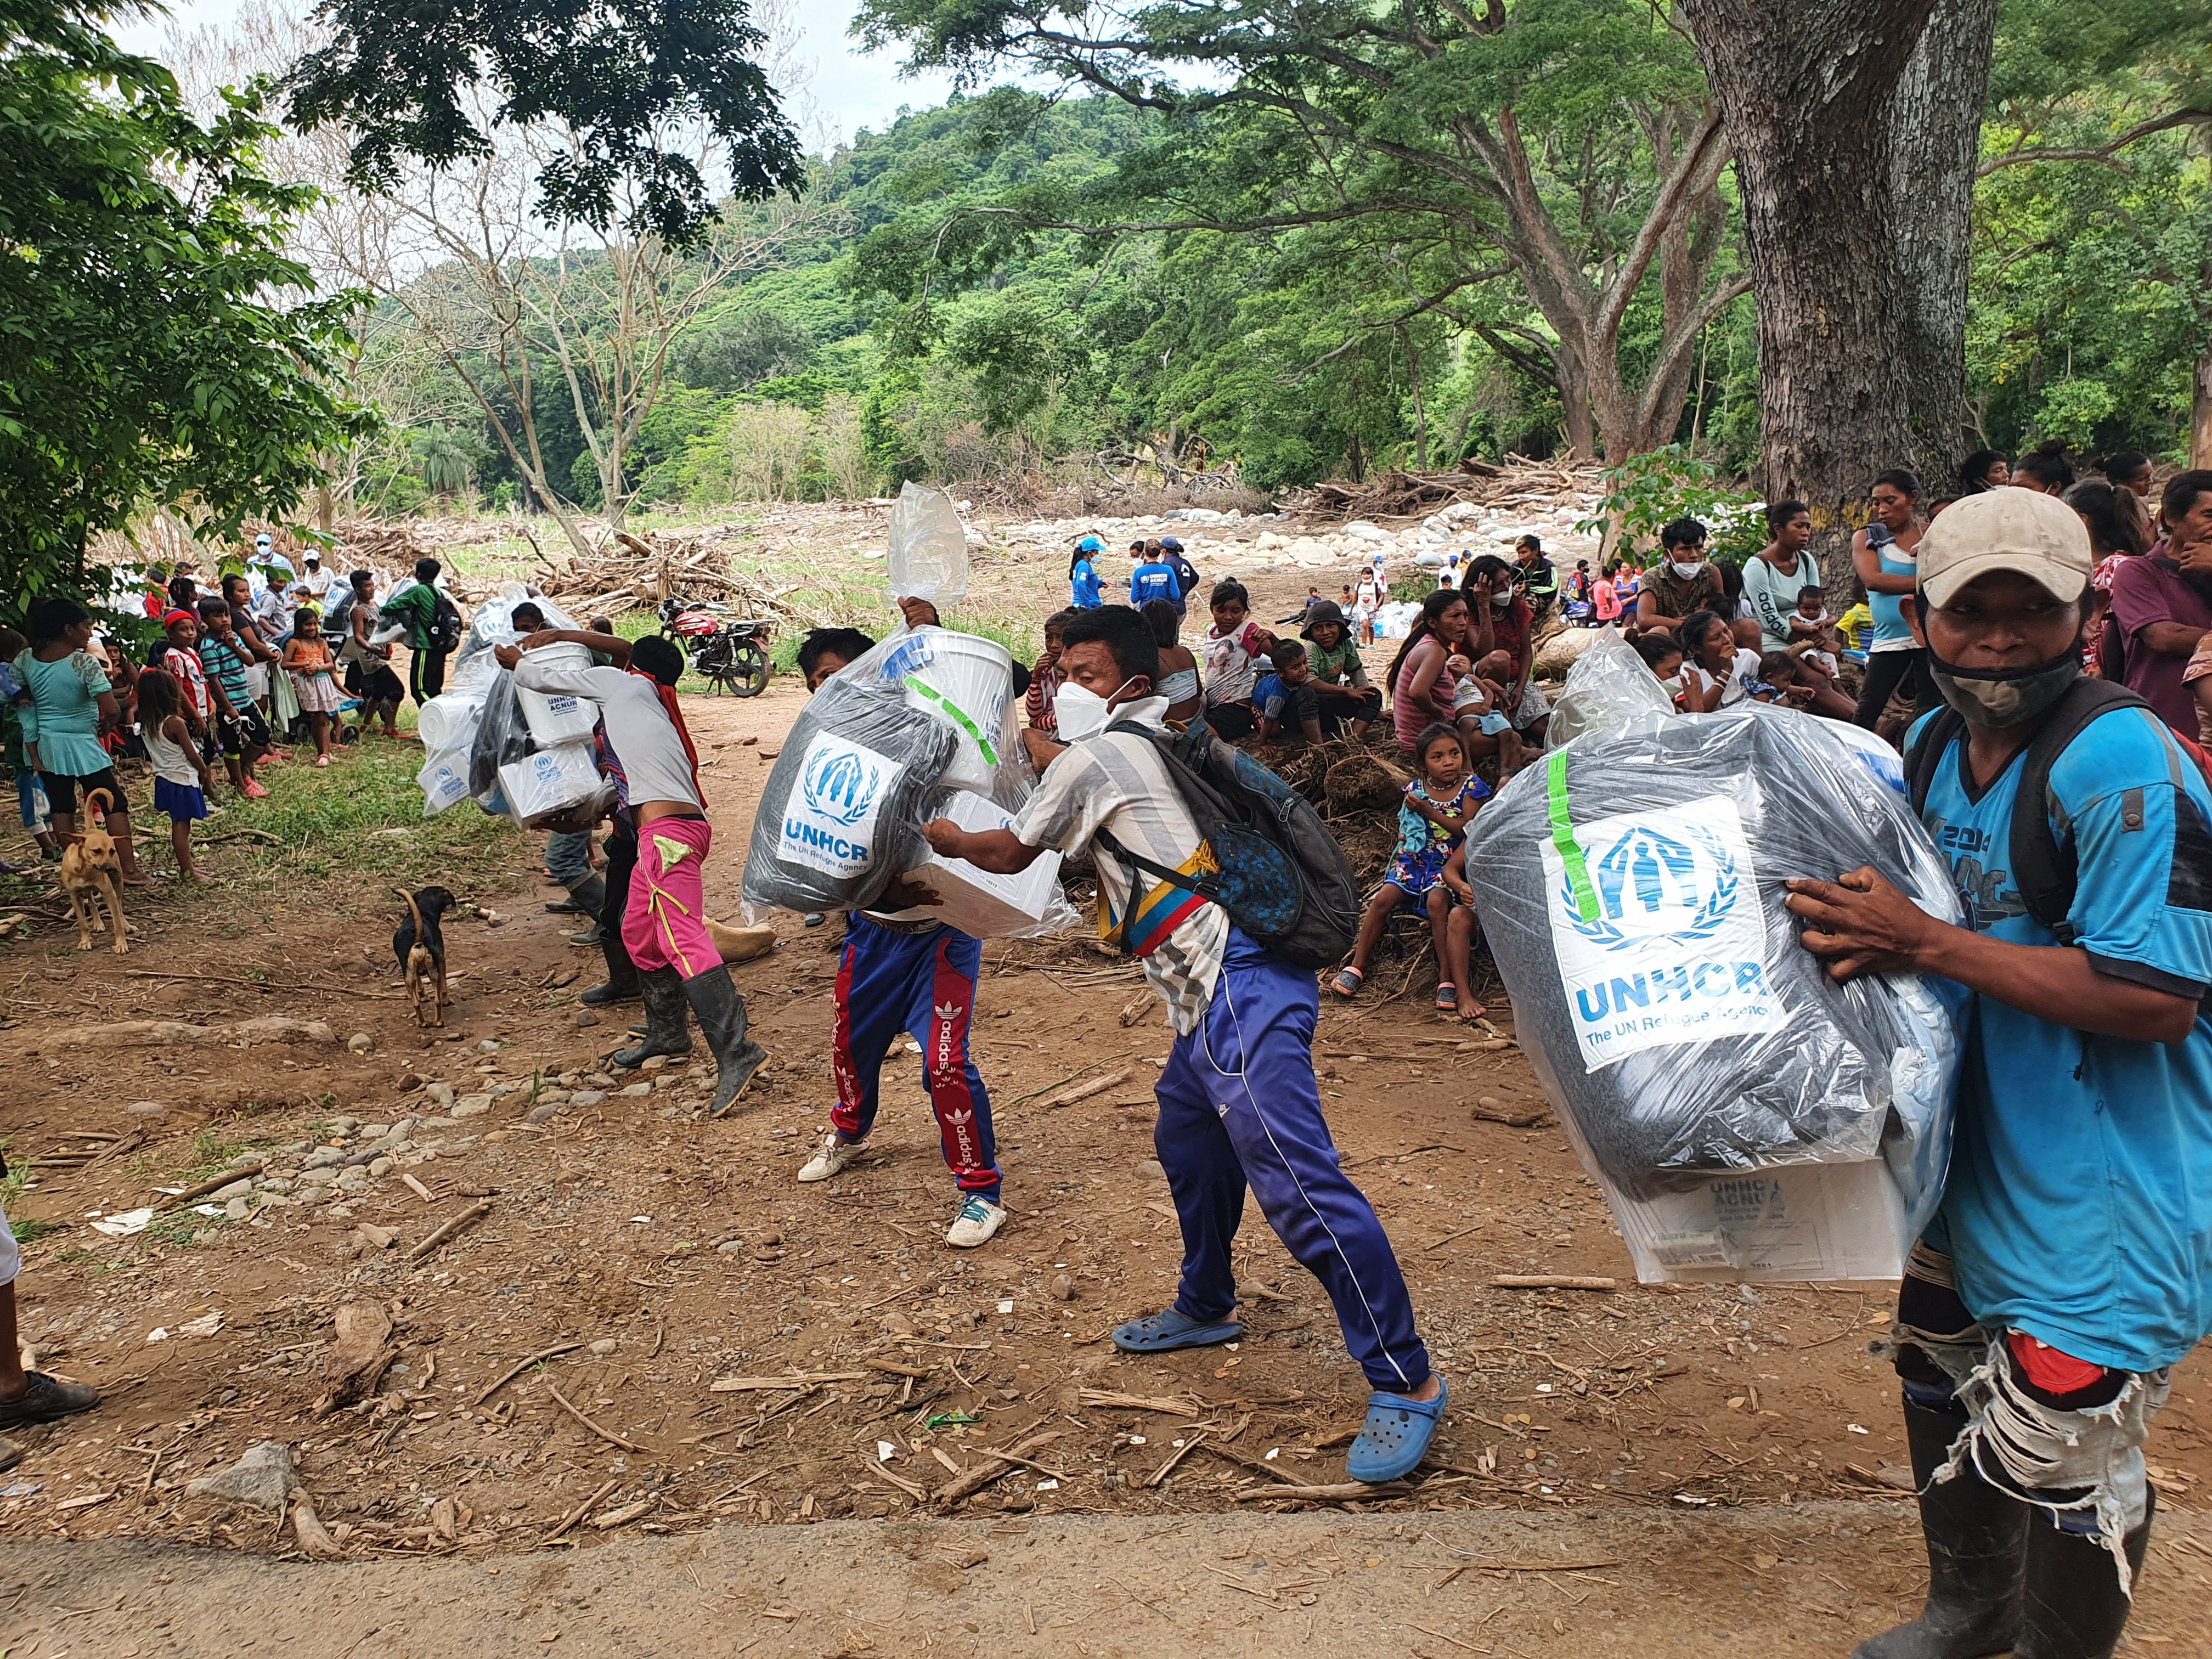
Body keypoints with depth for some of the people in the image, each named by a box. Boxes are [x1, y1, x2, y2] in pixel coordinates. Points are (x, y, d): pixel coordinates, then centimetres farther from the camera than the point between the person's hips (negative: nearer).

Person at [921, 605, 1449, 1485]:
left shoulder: (1093, 758, -4)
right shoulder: (1162, 739, 21)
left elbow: (1011, 852, 11)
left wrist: (950, 838, 30)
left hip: (1238, 991, -11)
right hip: (1220, 992, 11)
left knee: (1296, 1182, -14)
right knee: (1187, 1140, 26)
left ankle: (1405, 1381, -10)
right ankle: (1206, 1309, 44)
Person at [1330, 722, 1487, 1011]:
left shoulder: (1471, 787, -2)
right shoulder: (1415, 789, 8)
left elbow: (1467, 830, -12)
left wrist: (1428, 811, -16)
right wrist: (1402, 848, 2)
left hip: (1449, 863, -4)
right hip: (1415, 857, 4)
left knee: (1436, 901, -32)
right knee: (1383, 899, -17)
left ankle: (1448, 979, -27)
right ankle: (1356, 968, -6)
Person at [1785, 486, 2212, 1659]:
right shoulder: (1935, 749, 3)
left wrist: (1922, 943, -29)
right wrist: (1860, 934, -2)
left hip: (2105, 1184, -9)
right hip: (1980, 1154, 9)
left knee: (2061, 1452, -1)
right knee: (1947, 1384, 25)